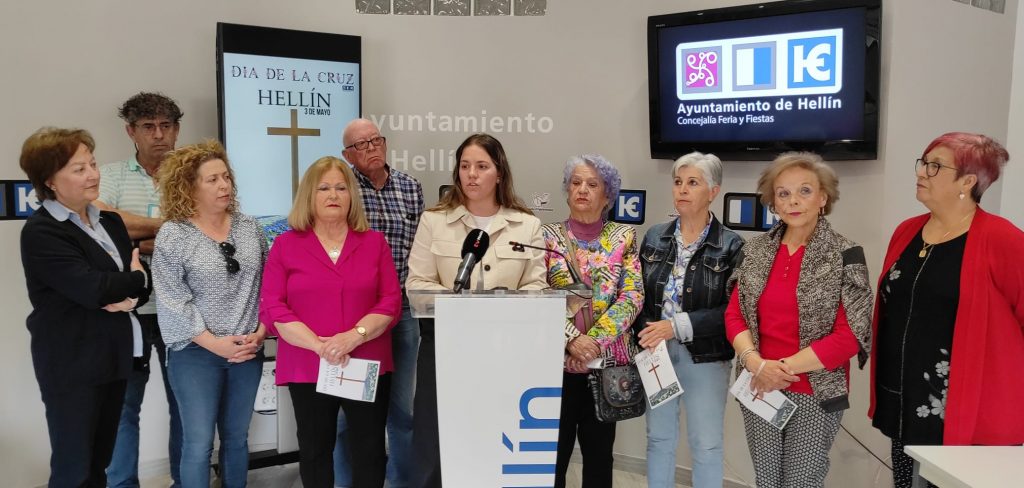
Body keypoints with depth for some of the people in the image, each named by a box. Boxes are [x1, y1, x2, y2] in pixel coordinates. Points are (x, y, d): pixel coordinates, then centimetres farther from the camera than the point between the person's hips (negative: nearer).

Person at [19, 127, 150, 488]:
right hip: (71, 365, -7)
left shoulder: (110, 221, 11)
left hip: (113, 357, 7)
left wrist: (132, 297, -15)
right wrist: (135, 279, -5)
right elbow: (92, 288, -23)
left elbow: (141, 276, 7)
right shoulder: (41, 232, -13)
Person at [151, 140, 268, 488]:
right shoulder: (172, 235, -7)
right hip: (196, 353, -3)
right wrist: (215, 343, -14)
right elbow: (171, 302, -11)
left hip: (248, 351, 4)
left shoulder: (250, 228, 5)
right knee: (198, 443, 3)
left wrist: (260, 333, -5)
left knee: (237, 437, 14)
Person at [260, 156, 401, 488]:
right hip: (307, 366, 0)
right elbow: (272, 307, -5)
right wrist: (318, 345, -16)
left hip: (367, 365, 1)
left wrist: (354, 336, -17)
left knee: (370, 448, 6)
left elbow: (391, 302, -1)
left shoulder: (374, 242, 5)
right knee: (314, 449, 13)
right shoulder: (285, 244, 2)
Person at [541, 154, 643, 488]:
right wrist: (572, 339, -17)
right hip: (558, 360, -1)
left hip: (607, 362, 1)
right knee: (553, 453, 3)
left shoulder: (624, 237, 5)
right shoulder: (548, 236, 3)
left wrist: (594, 341, -14)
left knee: (599, 453, 13)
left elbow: (633, 297, -4)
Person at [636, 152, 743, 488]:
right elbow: (640, 295, 9)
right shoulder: (655, 237, 6)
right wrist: (645, 335, -8)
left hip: (705, 358, -3)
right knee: (658, 438, 15)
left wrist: (678, 326, -20)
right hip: (656, 352, 4)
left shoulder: (731, 245, -7)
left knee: (706, 444, 9)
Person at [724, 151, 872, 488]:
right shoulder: (757, 250, 4)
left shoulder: (844, 255, -8)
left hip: (816, 393, -3)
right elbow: (734, 315, 4)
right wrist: (756, 363, -12)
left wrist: (785, 367, -13)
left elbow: (850, 336, -12)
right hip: (759, 389, 4)